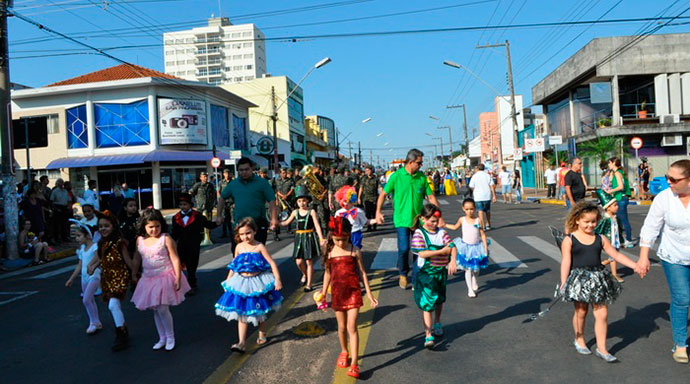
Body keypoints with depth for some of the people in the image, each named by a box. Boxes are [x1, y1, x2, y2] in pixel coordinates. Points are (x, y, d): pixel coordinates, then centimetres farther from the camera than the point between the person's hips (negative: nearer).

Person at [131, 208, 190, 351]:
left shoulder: (166, 239, -12)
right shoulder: (140, 240, 3)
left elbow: (175, 259, -11)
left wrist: (178, 278, -14)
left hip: (165, 277, -5)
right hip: (149, 279, 5)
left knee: (162, 309, -7)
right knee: (155, 310, 12)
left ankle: (170, 337, 14)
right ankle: (162, 338, 27)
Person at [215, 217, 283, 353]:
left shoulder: (259, 247, -12)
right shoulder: (239, 247, 0)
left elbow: (272, 263, -13)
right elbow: (233, 266, 11)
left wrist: (277, 279, -21)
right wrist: (228, 281, 13)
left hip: (257, 283, -3)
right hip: (241, 283, 3)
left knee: (261, 312, 13)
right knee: (242, 313, 1)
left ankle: (262, 335, 35)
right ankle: (241, 342, 3)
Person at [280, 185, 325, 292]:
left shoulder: (311, 212, -6)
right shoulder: (295, 212, 5)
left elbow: (317, 226, -9)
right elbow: (286, 222, 14)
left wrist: (321, 238, -18)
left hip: (309, 237, -3)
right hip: (299, 237, 3)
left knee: (309, 261, 1)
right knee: (299, 261, 3)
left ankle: (309, 284, 11)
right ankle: (305, 274, 36)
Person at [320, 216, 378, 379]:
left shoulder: (354, 251, -6)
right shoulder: (329, 252, 1)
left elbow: (362, 272, 1)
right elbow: (327, 274, 11)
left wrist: (369, 294, 1)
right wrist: (323, 294, 13)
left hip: (353, 293, -3)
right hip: (337, 294, 3)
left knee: (352, 327, -7)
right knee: (341, 327, 15)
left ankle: (354, 364, -5)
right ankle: (344, 352, 40)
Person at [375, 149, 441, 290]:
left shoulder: (421, 177, 4)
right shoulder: (396, 176, -5)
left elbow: (431, 196, 9)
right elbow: (383, 194, 2)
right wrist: (378, 212, -7)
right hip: (402, 219, -3)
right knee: (404, 248, -10)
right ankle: (403, 274, 16)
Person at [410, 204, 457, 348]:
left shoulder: (441, 232, 3)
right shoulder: (419, 233, -11)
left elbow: (451, 245, -5)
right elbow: (422, 253, -20)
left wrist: (453, 260, -22)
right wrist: (442, 251, -18)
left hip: (442, 271, 5)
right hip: (426, 273, -5)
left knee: (439, 300, 23)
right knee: (427, 304, -7)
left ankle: (437, 323, 48)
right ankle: (428, 335, -4)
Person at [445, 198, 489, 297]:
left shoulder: (478, 220, -8)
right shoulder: (462, 219, -4)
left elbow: (482, 234, -4)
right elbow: (455, 227, 17)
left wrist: (486, 248, -6)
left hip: (477, 247, 0)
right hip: (465, 247, 0)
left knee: (477, 268, 11)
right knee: (468, 269, 2)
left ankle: (474, 282, 42)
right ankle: (470, 289, 14)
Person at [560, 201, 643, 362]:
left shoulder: (600, 239, 6)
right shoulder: (569, 240, -7)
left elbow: (616, 255, 11)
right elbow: (565, 262, -12)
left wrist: (635, 266, 4)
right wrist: (563, 283, -18)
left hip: (598, 279, 4)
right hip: (579, 280, -3)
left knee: (602, 313, 2)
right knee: (581, 312, 10)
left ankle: (601, 348, 14)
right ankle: (579, 340, 34)